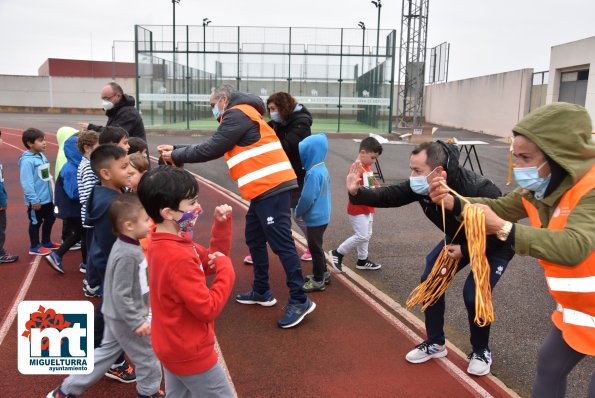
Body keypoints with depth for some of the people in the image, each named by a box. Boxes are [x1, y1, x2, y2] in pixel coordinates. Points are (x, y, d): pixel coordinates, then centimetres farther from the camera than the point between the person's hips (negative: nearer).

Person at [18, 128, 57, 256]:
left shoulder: (42, 156, 4)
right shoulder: (27, 161, -22)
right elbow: (27, 183, -23)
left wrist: (51, 192, 15)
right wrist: (34, 200, -22)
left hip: (47, 197, 8)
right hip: (37, 200, -8)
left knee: (50, 219, 20)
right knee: (35, 223, 8)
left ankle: (46, 242, 38)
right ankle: (34, 247, 24)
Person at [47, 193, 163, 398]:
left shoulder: (126, 245, 2)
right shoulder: (127, 255, -29)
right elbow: (121, 295, -27)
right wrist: (138, 322, -23)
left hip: (117, 315, 9)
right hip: (126, 318, -9)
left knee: (106, 351, 22)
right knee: (147, 355, 11)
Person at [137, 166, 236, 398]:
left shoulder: (164, 244, 0)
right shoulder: (178, 257, -31)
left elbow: (211, 261, 8)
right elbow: (208, 308, -26)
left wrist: (222, 225, -5)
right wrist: (226, 269, -16)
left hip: (173, 347, 9)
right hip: (190, 353, -9)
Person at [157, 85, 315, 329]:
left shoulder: (237, 114, -8)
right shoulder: (239, 116, 24)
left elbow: (210, 150, -9)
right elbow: (213, 146, 24)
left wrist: (175, 157, 4)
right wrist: (176, 149, 21)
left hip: (272, 186, -11)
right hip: (265, 187, 11)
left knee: (281, 243, -8)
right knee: (254, 240, 17)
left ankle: (299, 301, -2)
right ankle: (261, 292, 27)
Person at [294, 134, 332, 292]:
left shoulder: (313, 173, -25)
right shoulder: (322, 168, 6)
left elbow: (307, 198, -25)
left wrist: (298, 212, -7)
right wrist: (301, 211, 16)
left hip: (315, 217, -9)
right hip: (322, 215, 9)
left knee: (315, 248, 3)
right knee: (317, 247, 21)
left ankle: (318, 281, 15)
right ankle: (323, 274, 33)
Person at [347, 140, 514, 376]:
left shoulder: (478, 190, -39)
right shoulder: (421, 186, -22)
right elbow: (389, 196, -19)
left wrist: (465, 251, -27)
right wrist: (357, 193, -36)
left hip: (496, 245, -6)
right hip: (458, 238, 6)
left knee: (474, 294, -18)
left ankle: (481, 352, 10)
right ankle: (435, 343, 18)